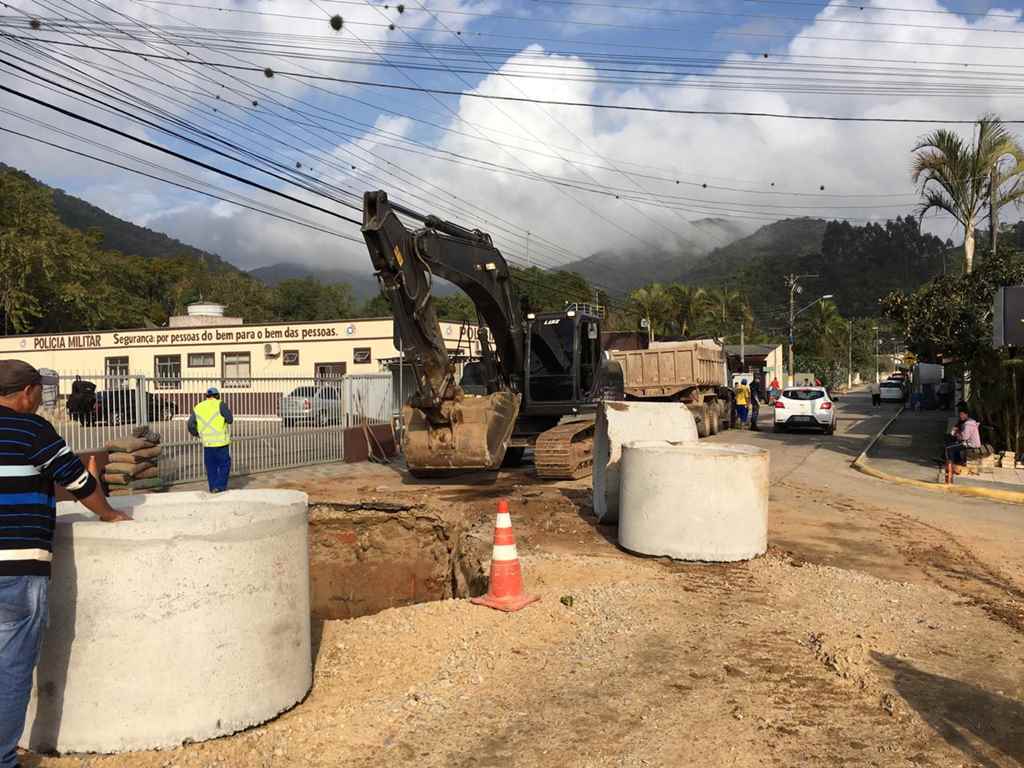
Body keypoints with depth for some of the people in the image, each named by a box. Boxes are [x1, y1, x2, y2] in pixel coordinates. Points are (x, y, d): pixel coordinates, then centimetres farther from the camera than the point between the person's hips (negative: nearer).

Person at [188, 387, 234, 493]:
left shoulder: (198, 407, 7)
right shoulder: (220, 404, -7)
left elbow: (191, 425, 4)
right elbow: (230, 419, -13)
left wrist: (197, 434, 21)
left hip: (207, 442, 4)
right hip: (221, 441, -4)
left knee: (211, 466, 14)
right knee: (224, 464, 5)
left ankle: (213, 487, 17)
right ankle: (220, 486, -3)